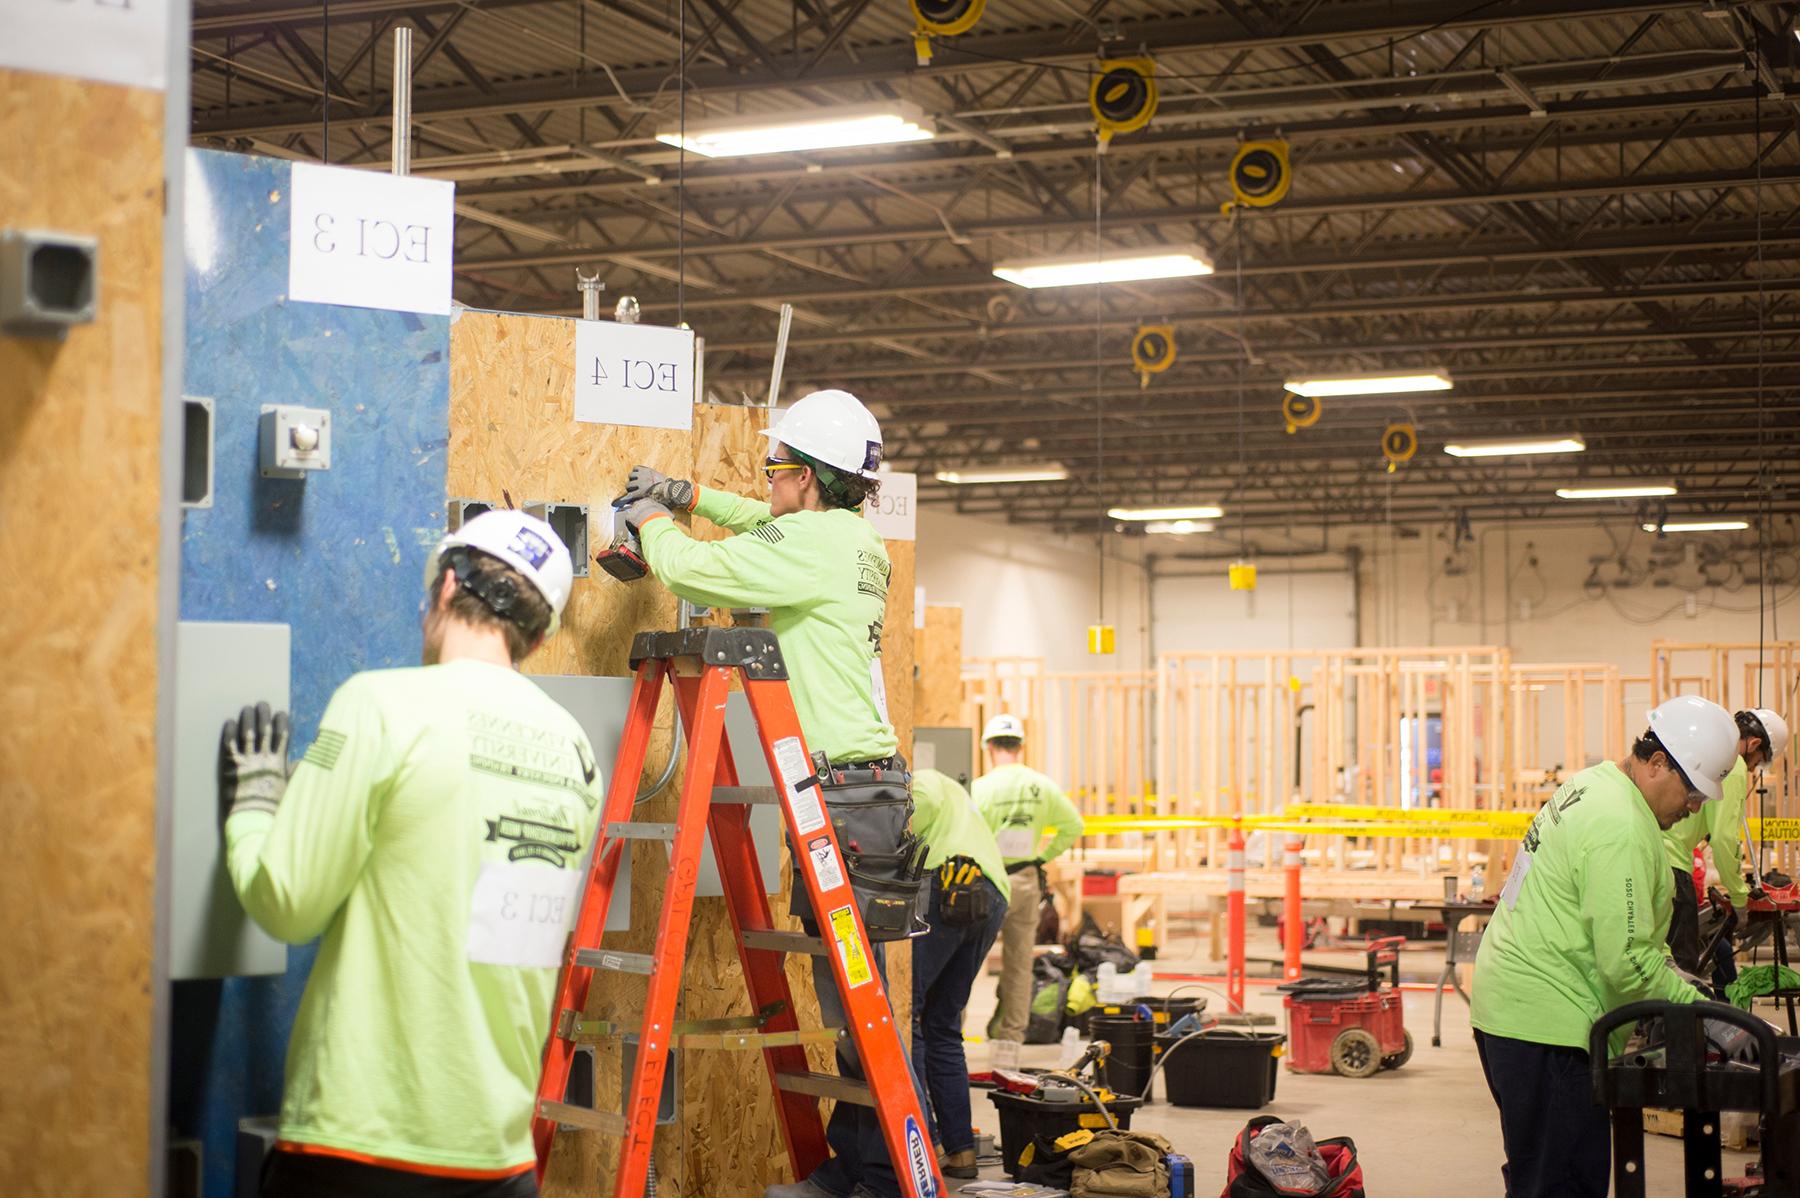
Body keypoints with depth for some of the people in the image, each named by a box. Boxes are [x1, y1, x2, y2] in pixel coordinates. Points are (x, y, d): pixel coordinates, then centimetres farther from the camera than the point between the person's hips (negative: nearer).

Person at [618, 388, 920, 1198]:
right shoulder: (848, 539, 17)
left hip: (847, 786, -10)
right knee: (845, 983, 12)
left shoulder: (815, 544, -13)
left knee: (853, 987, -9)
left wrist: (654, 521, 8)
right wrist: (689, 497, 32)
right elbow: (770, 527, 39)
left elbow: (693, 569, -13)